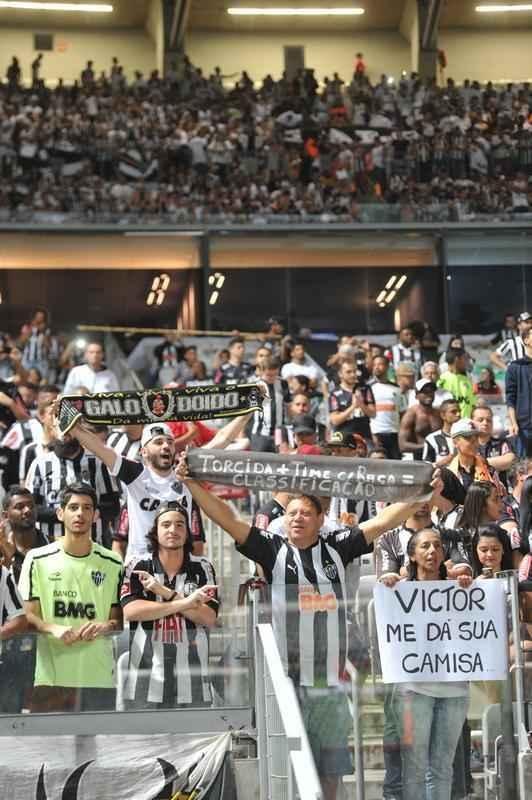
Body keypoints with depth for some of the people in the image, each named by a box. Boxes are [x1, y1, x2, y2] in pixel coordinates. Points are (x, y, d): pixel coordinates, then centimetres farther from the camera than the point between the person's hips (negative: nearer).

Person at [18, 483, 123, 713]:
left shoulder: (112, 564, 9)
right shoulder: (38, 560, 5)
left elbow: (119, 620, 13)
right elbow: (29, 615, 5)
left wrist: (105, 627, -9)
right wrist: (54, 628, -15)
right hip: (51, 678, -1)